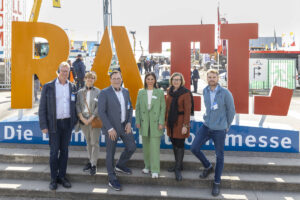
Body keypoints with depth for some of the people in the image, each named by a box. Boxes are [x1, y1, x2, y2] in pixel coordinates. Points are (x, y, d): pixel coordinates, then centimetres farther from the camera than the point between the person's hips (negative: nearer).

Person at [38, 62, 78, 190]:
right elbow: (42, 108, -3)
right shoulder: (48, 87, -4)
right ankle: (53, 179, 14)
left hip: (67, 123, 3)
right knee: (54, 151, 1)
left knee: (64, 150, 9)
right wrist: (43, 126, -8)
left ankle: (62, 176, 20)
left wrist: (75, 121, 6)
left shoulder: (72, 87, 6)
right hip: (54, 123, -3)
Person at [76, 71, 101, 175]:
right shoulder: (80, 92, 8)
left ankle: (94, 165, 4)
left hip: (94, 120, -3)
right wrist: (82, 118, -9)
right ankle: (90, 161, 24)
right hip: (83, 120, 3)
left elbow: (99, 107, -7)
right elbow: (77, 105, 3)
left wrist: (90, 119, -13)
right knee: (88, 142, 13)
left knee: (94, 142, -3)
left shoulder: (98, 92, -1)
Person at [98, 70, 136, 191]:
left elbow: (130, 108, 12)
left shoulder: (126, 92, 6)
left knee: (132, 147, 10)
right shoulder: (104, 93, -12)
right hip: (111, 128, -6)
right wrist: (110, 129, -18)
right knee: (111, 153, 5)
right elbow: (101, 112, -15)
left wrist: (129, 123, -2)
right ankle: (112, 179, 19)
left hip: (124, 126, 6)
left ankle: (120, 166, 36)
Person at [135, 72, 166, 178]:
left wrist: (161, 122, -8)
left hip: (155, 123, -3)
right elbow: (137, 108, 8)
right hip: (144, 123, 3)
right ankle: (147, 166, 25)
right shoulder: (141, 92, 8)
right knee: (146, 146, 11)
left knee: (155, 147, -5)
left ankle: (155, 170, 1)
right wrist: (137, 121, 1)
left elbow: (163, 108, -1)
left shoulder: (160, 92, 1)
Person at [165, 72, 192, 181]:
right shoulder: (169, 91, 7)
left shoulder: (185, 93, -10)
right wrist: (165, 120, 11)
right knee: (174, 143, 12)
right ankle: (178, 164, 27)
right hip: (171, 121, 6)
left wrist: (185, 125, -15)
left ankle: (178, 169, 5)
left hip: (180, 122, -6)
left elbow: (187, 110, -12)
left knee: (179, 144, -3)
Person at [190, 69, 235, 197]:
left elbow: (231, 110, -3)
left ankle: (217, 183, 23)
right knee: (194, 148, -2)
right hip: (206, 126, 5)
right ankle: (208, 167, 26)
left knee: (219, 156, 7)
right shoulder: (205, 91, 2)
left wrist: (227, 126, 7)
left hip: (219, 130, -4)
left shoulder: (225, 93, -14)